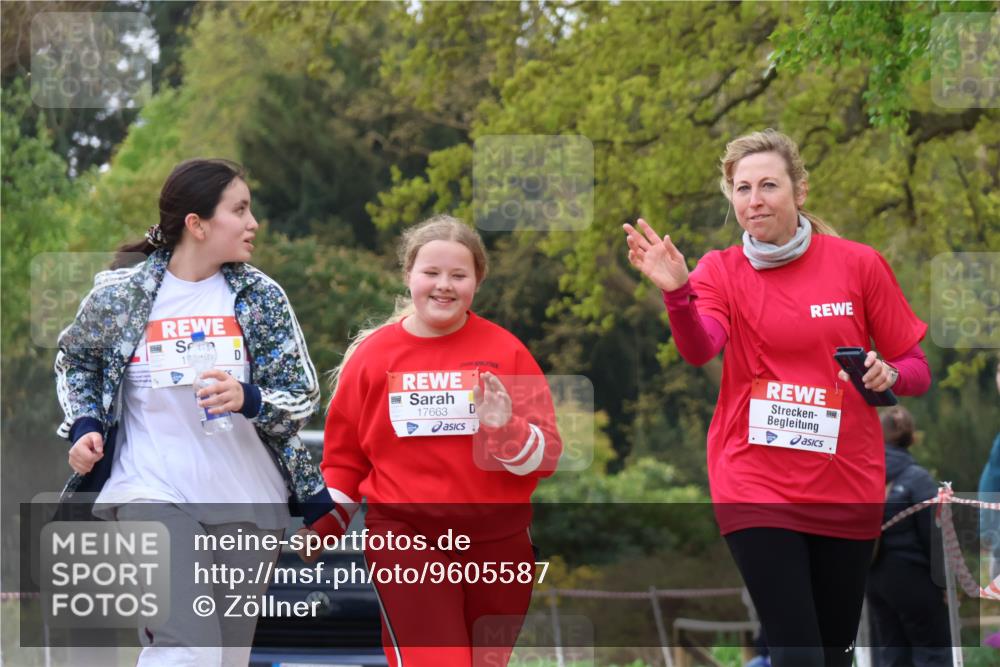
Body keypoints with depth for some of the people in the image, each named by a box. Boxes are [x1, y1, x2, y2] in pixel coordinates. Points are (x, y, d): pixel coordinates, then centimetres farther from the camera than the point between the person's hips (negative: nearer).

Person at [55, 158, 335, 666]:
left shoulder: (260, 297, 0)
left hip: (249, 506, 3)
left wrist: (250, 399, -20)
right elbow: (74, 362, 16)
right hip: (153, 498, -3)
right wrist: (83, 427, -1)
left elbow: (303, 395, 0)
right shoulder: (118, 295, -4)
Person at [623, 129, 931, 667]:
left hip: (848, 487, 2)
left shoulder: (859, 264, 1)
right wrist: (676, 292, -40)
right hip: (757, 486, -2)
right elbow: (699, 348, -21)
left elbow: (916, 371, 6)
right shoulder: (721, 270, 0)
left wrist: (888, 376, -16)